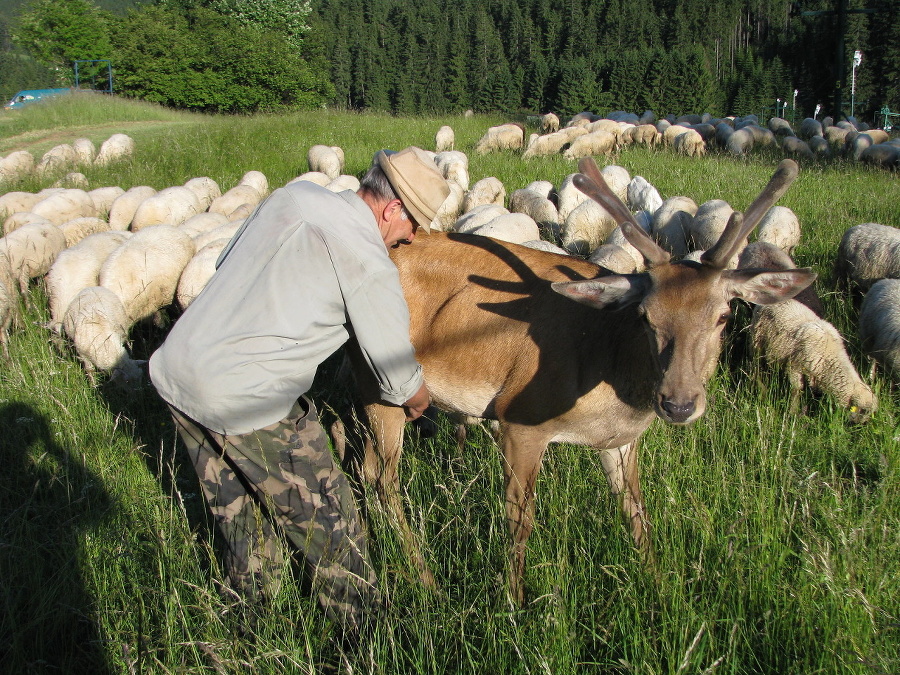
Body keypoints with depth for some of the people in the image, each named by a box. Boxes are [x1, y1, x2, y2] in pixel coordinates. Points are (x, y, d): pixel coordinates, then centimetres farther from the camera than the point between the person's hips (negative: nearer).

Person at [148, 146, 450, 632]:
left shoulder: (293, 193, 7)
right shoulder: (370, 265, -11)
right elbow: (399, 377, -3)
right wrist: (417, 401, 19)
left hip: (173, 368, 8)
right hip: (247, 401, -7)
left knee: (234, 504, 26)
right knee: (322, 515, 12)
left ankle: (255, 599, 46)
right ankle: (358, 623, 28)